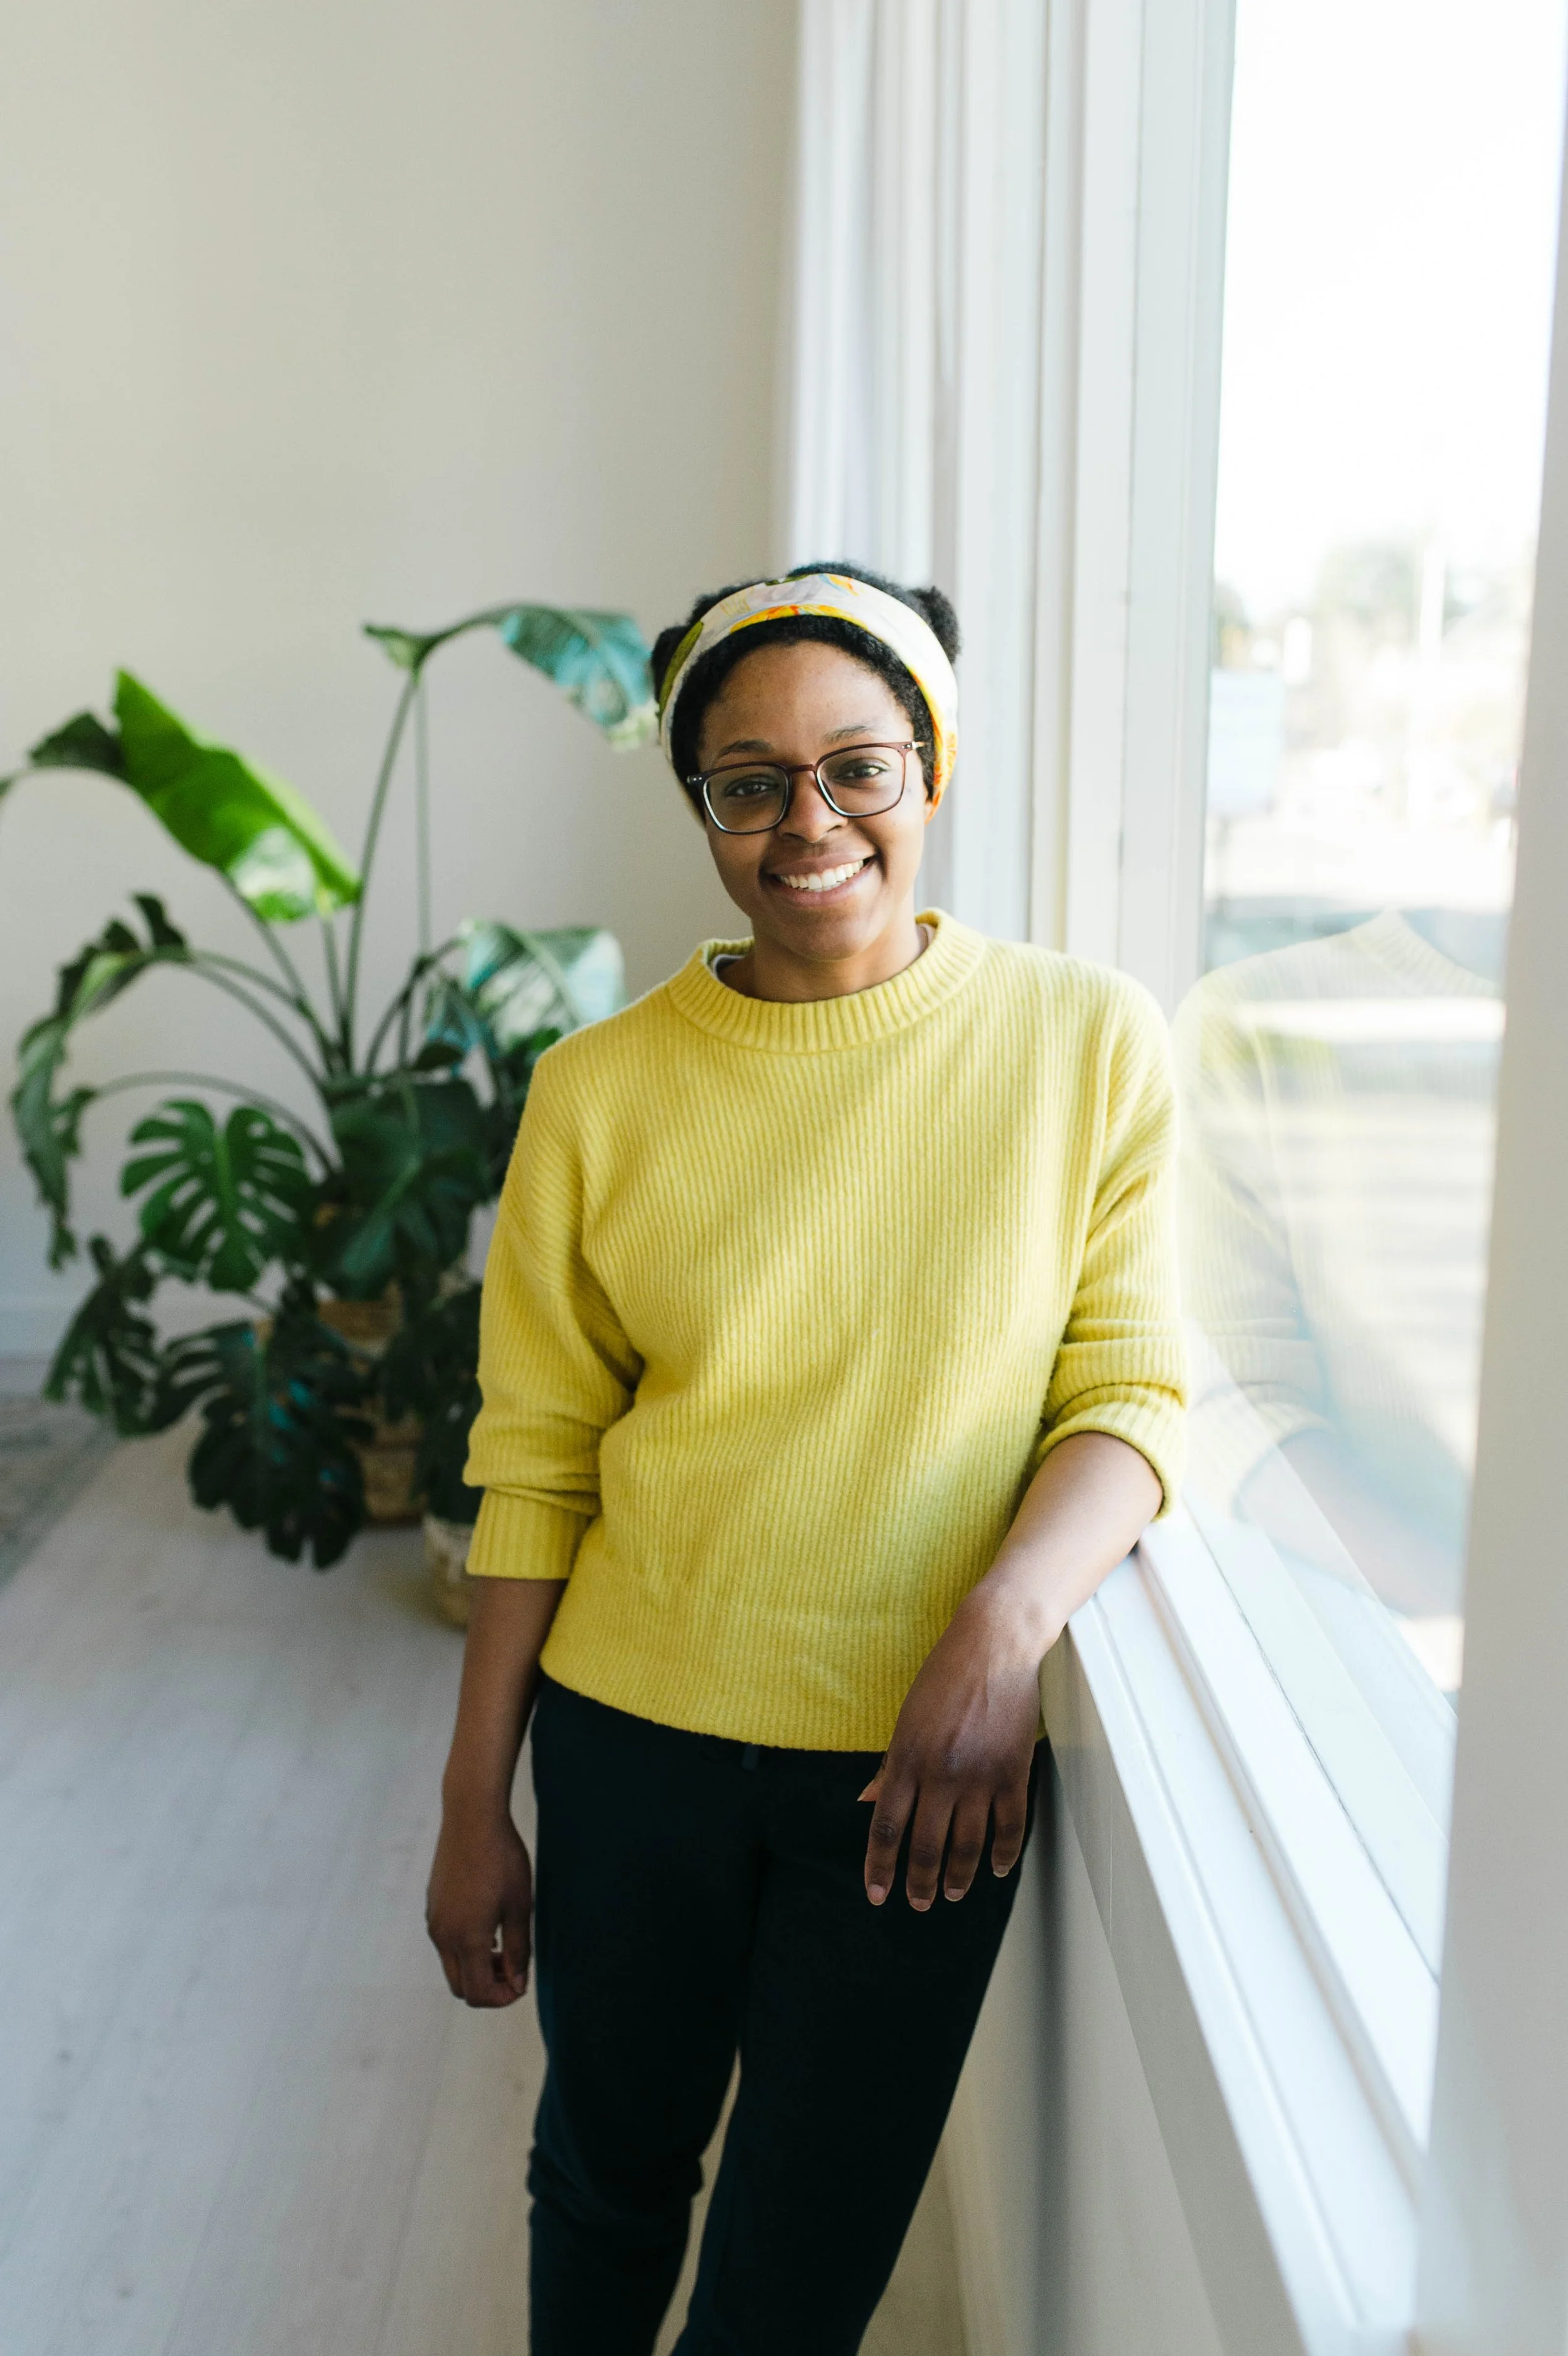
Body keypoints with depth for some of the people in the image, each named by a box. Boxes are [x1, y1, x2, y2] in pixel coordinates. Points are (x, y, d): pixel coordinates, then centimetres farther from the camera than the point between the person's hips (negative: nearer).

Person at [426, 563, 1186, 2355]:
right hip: (634, 1739, 1)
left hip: (926, 1758, 0)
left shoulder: (1087, 1044, -7)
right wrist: (474, 1804, 1)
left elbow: (1129, 1396, -5)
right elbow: (535, 1467, -1)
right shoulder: (602, 1091, -5)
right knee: (607, 2174, 23)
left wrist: (1004, 1628, -22)